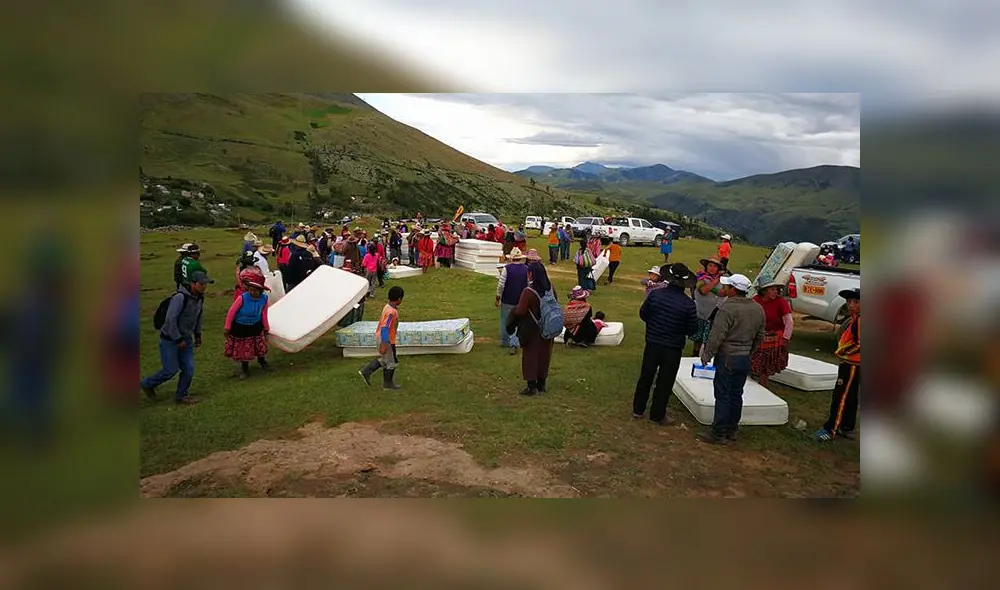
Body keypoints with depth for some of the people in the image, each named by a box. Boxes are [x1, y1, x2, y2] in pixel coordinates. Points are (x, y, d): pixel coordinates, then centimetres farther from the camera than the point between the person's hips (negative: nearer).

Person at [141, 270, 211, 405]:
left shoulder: (200, 298, 0)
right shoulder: (180, 297, -25)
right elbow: (171, 319, -26)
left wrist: (198, 335, 16)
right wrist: (178, 339, -21)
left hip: (186, 339, 7)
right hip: (170, 339, -7)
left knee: (189, 369, 2)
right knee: (171, 370, -1)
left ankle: (181, 395, 20)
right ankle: (147, 384, 26)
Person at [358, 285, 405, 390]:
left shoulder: (388, 307, 2)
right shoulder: (391, 312, -28)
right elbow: (384, 328, -29)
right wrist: (384, 345, -26)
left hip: (382, 337, 9)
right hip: (387, 340, -9)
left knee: (384, 359, 24)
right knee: (391, 362, 8)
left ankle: (366, 371, 24)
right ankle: (388, 384, 23)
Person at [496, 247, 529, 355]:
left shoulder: (506, 268, -13)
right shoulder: (526, 269, -4)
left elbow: (501, 285, -14)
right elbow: (529, 286, 1)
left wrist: (497, 298, -3)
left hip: (507, 301, -2)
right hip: (521, 301, 2)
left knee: (505, 322, 15)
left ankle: (505, 342, 27)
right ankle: (514, 344, -4)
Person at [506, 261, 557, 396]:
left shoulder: (528, 292, -24)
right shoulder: (550, 288, -6)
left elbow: (519, 312, -22)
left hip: (532, 330, -6)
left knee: (530, 357, 8)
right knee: (543, 355, 17)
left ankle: (532, 386, 13)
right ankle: (541, 384, 28)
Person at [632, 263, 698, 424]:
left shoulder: (655, 294, -12)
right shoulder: (688, 303, -17)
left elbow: (643, 314, 0)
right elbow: (692, 329, -9)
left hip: (652, 344, 2)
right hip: (673, 349, -2)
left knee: (645, 377, 17)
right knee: (664, 382, 10)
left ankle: (638, 409, 27)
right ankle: (657, 415, 20)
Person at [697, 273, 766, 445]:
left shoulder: (728, 307, -19)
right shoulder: (758, 309, 7)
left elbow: (716, 336, -20)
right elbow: (760, 337, 15)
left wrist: (706, 354, -9)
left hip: (727, 358, -7)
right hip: (745, 359, 7)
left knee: (723, 396, -1)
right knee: (736, 395, 15)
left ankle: (718, 433, 4)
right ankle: (732, 430, 24)